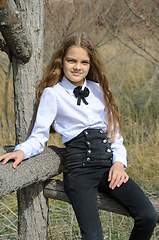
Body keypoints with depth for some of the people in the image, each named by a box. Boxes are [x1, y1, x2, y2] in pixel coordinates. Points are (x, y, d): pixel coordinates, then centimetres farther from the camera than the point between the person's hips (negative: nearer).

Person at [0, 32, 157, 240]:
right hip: (80, 167, -4)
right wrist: (22, 150, -19)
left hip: (109, 165, 4)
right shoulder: (53, 94, 5)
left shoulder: (98, 90, 17)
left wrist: (119, 162, 3)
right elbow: (39, 136, 2)